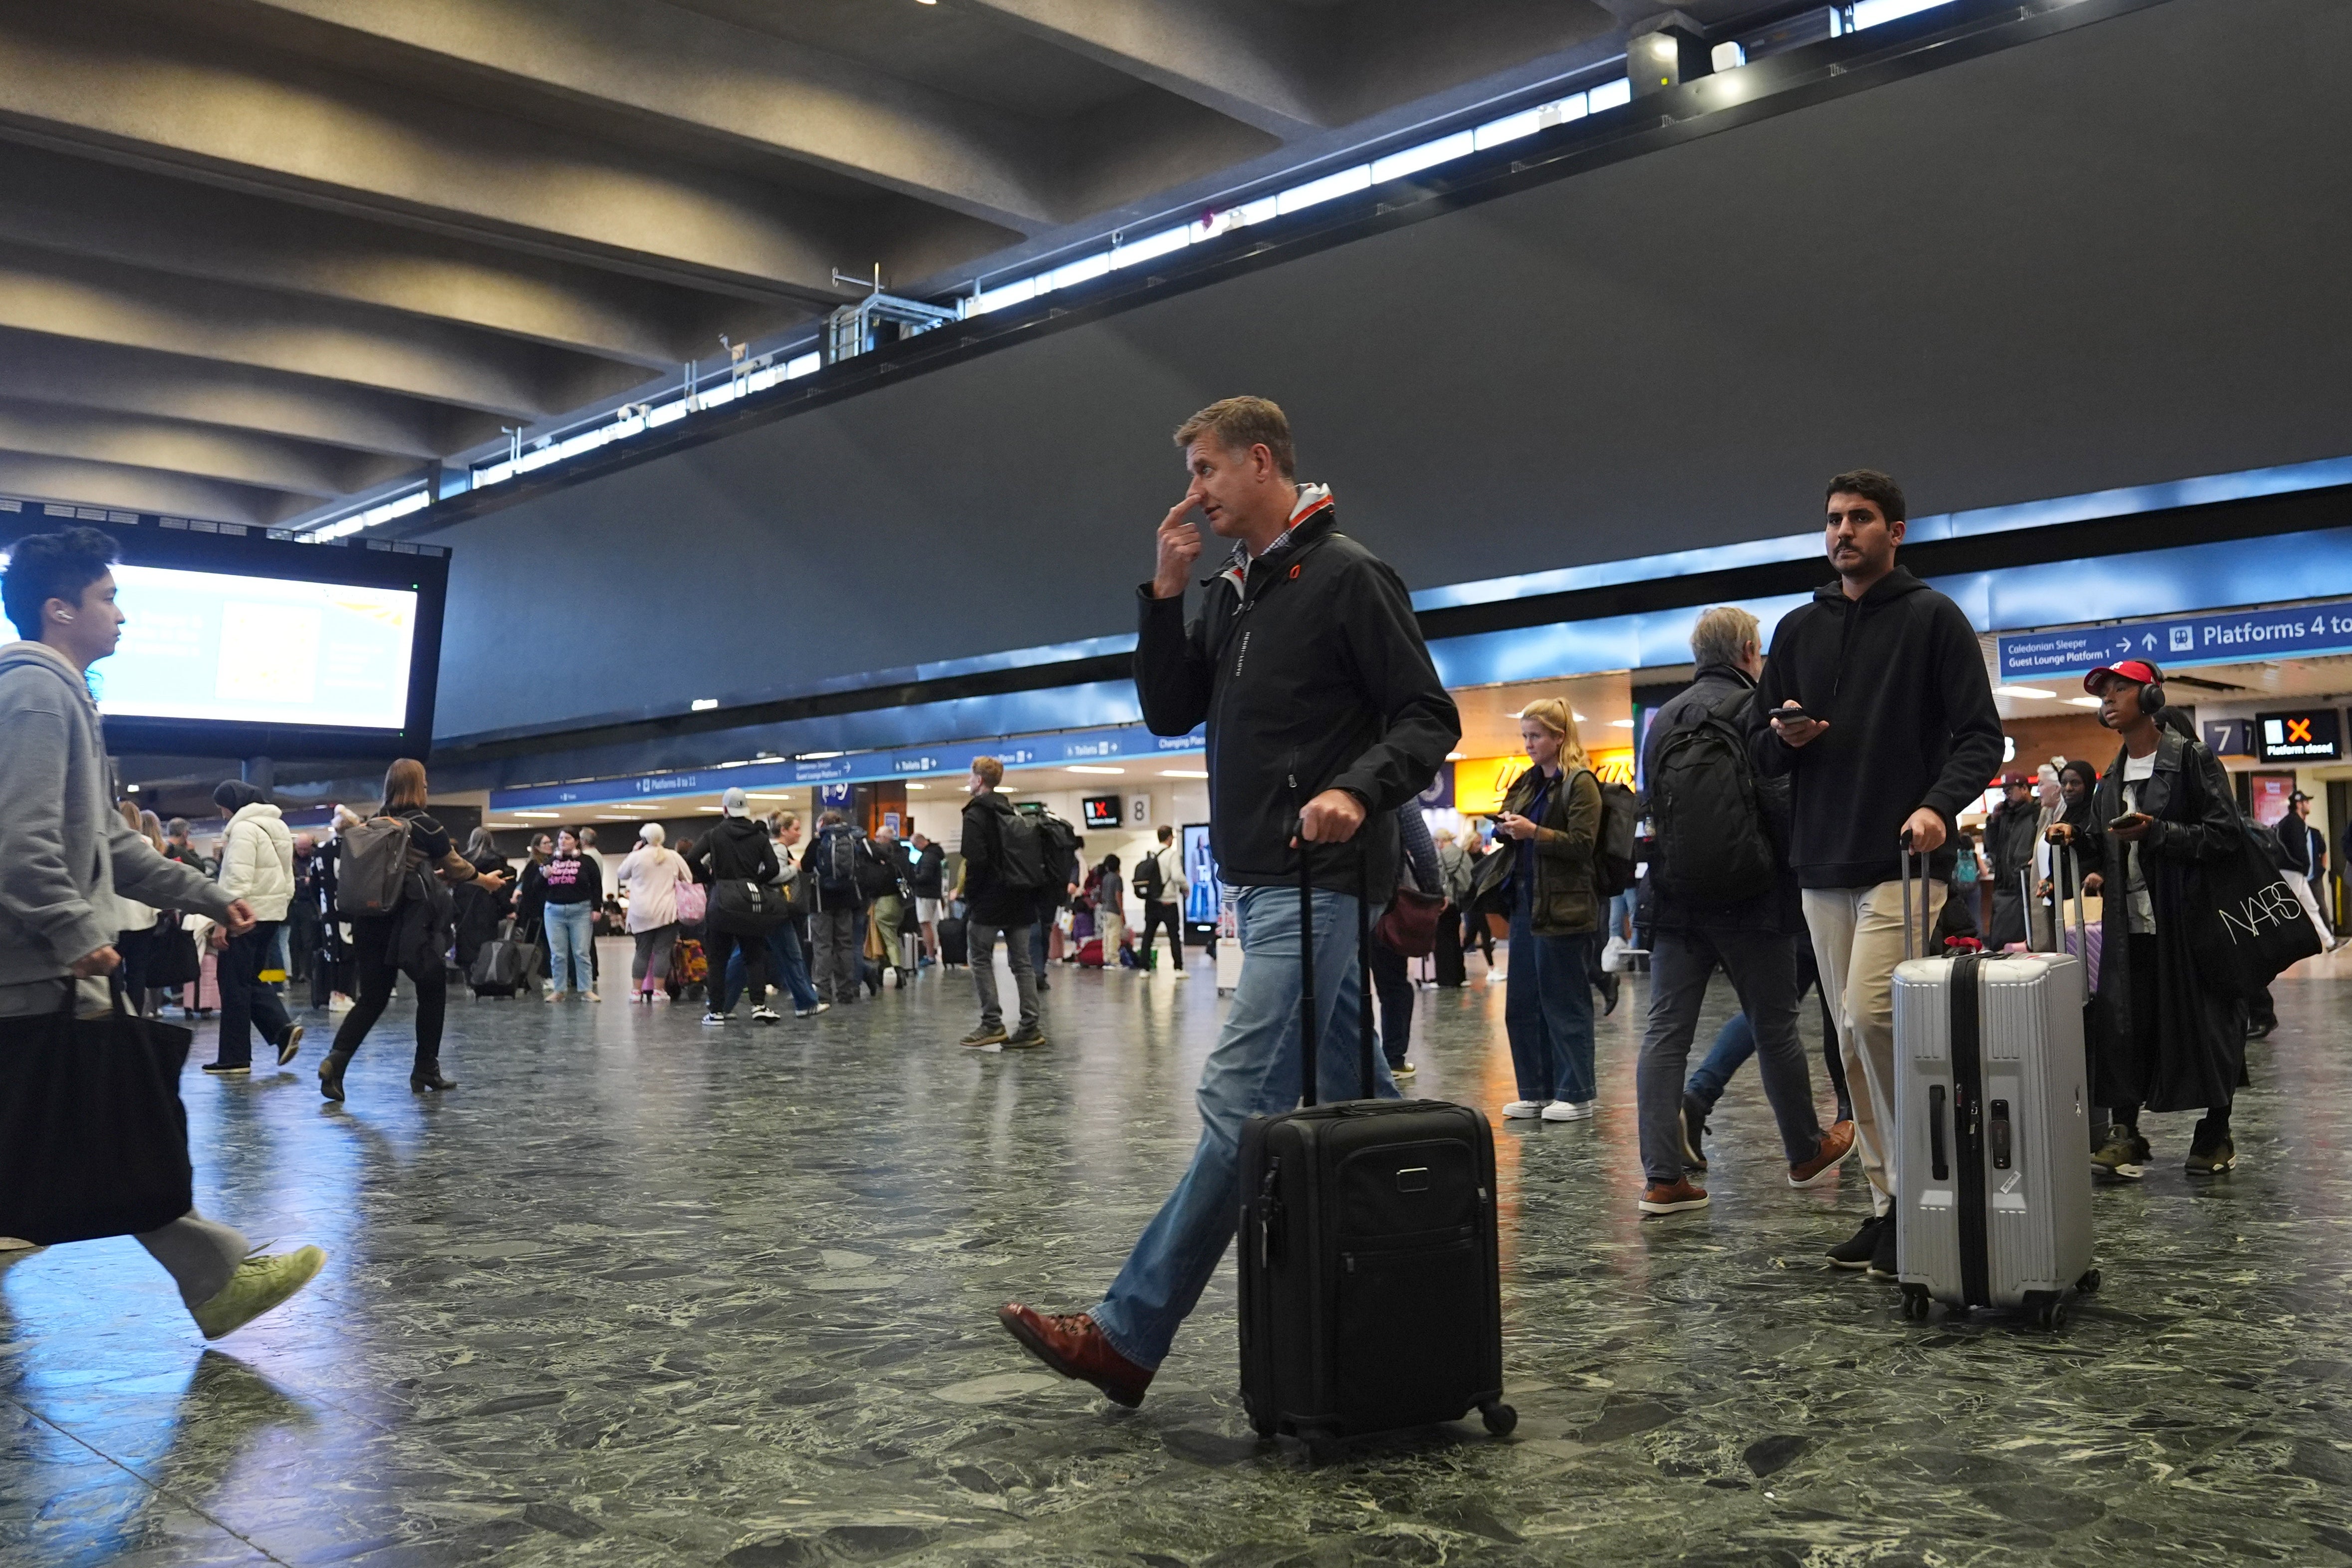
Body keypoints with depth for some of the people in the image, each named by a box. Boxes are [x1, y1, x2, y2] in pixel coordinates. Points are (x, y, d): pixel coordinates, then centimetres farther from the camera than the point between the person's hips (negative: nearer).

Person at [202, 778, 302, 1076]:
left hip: (246, 915, -9)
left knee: (234, 984, -1)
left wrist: (222, 921, -21)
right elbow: (286, 877, 20)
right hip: (273, 913, 9)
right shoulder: (276, 826, 17)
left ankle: (235, 1058, 3)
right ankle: (284, 1028, 1)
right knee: (252, 979, 17)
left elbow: (238, 880, -21)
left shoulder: (243, 828, -13)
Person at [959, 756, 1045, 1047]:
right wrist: (1025, 886, 17)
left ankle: (992, 1023, -4)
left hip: (989, 900, -7)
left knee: (980, 958, 2)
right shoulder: (1011, 813, 16)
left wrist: (969, 897, -10)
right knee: (1022, 961, 6)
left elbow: (976, 860, -18)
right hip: (1019, 898, 7)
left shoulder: (976, 814, -8)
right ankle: (1030, 1026, 2)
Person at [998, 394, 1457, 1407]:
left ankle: (1128, 1336, -9)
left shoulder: (1347, 576, -8)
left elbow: (1430, 719, -11)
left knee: (1237, 1104, -10)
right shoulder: (1231, 593, 17)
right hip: (1261, 879, 9)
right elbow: (1168, 713, 14)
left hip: (1317, 882, -9)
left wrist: (1358, 791, -28)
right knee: (1352, 1095, 14)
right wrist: (1165, 591, 4)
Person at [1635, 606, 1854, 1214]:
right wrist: (1799, 871, -2)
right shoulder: (1754, 709, -7)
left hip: (1676, 896, 5)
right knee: (1775, 1027, 10)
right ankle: (1807, 1154, 26)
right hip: (1748, 896, -5)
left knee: (1666, 1031, 0)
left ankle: (1662, 1177, -4)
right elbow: (1780, 803, -15)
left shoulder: (1664, 718, 12)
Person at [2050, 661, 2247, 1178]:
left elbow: (2225, 834, -11)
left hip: (2187, 916, -5)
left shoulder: (2191, 758, -4)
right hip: (2128, 921, 6)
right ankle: (2124, 1134, 1)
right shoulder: (2113, 775, 16)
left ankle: (2217, 1135, 14)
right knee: (2121, 1018, -2)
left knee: (2202, 1019, 0)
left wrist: (2156, 831, -21)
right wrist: (2078, 838, 3)